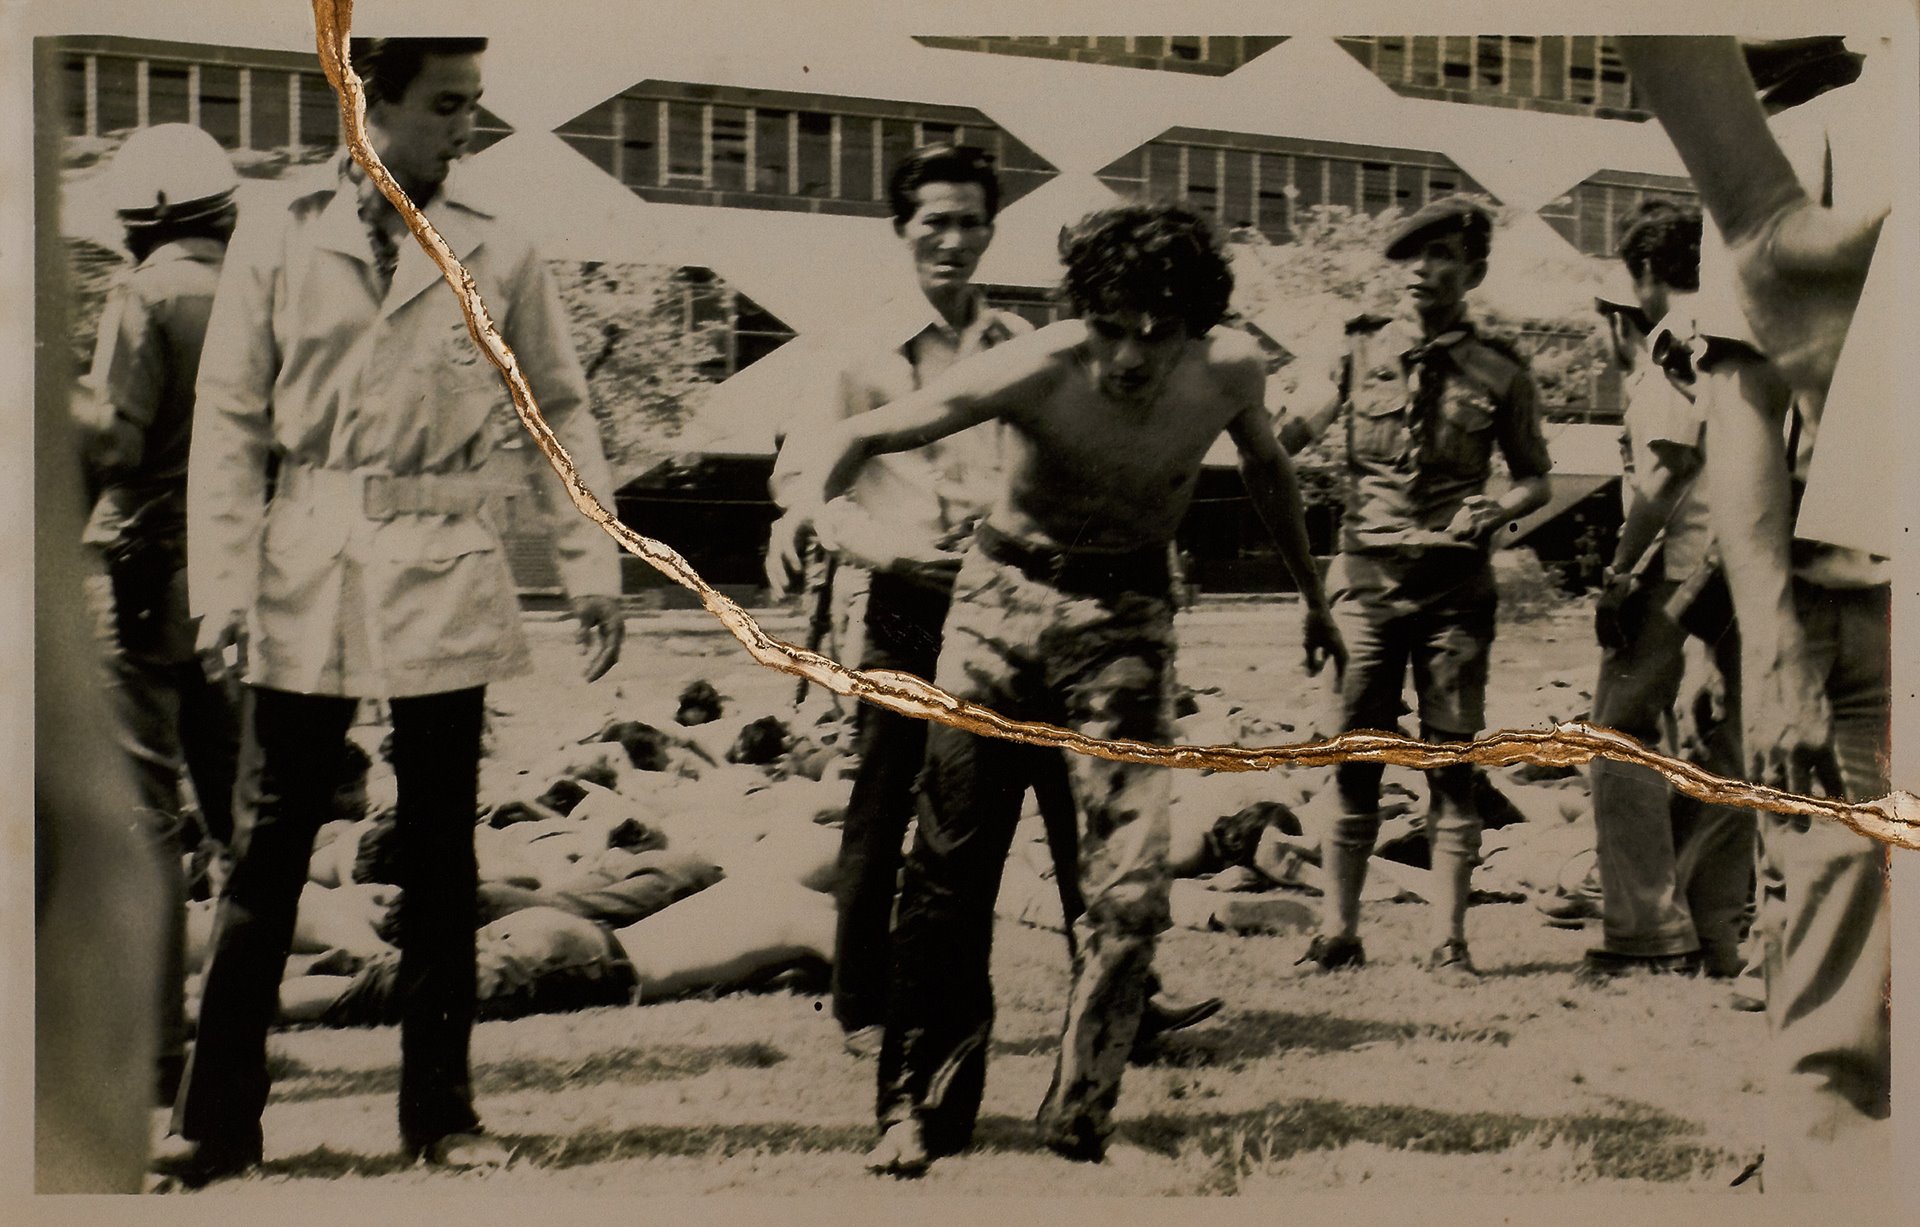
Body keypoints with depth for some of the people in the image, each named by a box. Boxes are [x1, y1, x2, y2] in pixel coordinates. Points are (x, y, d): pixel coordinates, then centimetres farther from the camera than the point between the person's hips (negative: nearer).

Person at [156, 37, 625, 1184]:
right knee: (274, 842, 3)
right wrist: (224, 585, -6)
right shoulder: (280, 241, -1)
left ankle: (442, 1109, 19)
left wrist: (596, 570, 1)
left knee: (441, 850, 8)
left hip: (447, 576, 1)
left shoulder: (501, 252, 1)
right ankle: (219, 1119, 12)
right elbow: (231, 422, 0)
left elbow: (566, 411, 6)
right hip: (310, 573, 0)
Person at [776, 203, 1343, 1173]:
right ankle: (919, 1109, 16)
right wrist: (812, 499, -42)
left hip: (1127, 611, 1)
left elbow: (1266, 467, 11)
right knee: (950, 867, 1)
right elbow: (863, 434, -20)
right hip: (1004, 591, -1)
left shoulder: (1230, 370, -13)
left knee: (1129, 885, -10)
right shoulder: (1035, 371, -23)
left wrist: (1313, 595, 20)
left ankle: (1078, 1127, 5)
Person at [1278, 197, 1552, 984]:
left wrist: (1494, 511, -8)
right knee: (1353, 760, 2)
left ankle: (1448, 942, 6)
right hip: (1367, 582, 1)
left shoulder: (1499, 373, 4)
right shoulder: (1361, 350, 6)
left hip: (1454, 588, -1)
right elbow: (1292, 434, 11)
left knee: (1451, 764, 0)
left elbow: (1536, 479, 12)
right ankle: (1338, 932, 11)